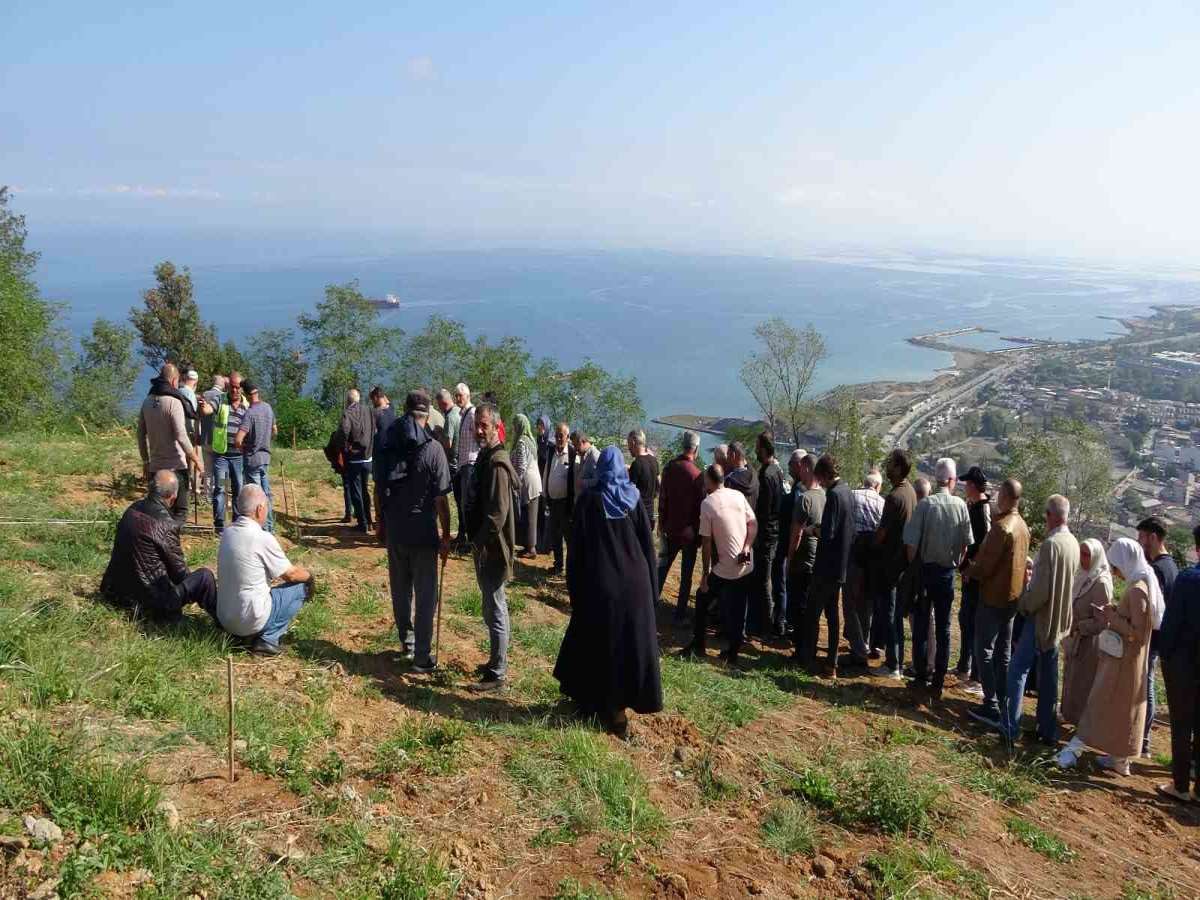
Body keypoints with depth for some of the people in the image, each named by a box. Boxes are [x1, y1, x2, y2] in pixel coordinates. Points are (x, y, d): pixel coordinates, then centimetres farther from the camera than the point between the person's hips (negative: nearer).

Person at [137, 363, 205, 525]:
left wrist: (146, 461, 20)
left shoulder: (147, 401, 7)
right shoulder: (173, 402, -13)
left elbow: (141, 435, 12)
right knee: (179, 513, 0)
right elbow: (181, 437, -19)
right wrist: (196, 460, -11)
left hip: (155, 467, 7)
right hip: (176, 466, -7)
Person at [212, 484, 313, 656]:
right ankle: (268, 639, -3)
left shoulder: (228, 533, 3)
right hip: (249, 621, -8)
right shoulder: (263, 538, -19)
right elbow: (290, 574, -8)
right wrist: (308, 576, 13)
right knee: (302, 586, 3)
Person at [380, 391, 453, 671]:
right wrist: (446, 536, -4)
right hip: (423, 532, -4)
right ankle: (422, 657, 9)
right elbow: (441, 498, -13)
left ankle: (406, 638, 35)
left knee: (400, 590, 20)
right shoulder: (433, 448, -12)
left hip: (394, 530, 5)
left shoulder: (387, 446, 1)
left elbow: (379, 489, 6)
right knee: (425, 595, 4)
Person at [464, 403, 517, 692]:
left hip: (492, 550, -10)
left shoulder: (497, 463, -20)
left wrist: (479, 543, -19)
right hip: (483, 547, 10)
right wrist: (474, 541, 17)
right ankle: (498, 662, 32)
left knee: (495, 611, -1)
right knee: (492, 608, 19)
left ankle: (497, 674, 8)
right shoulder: (484, 457, 11)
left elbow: (498, 514, -25)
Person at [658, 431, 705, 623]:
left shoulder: (669, 467, -4)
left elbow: (662, 498, 3)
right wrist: (699, 533, -1)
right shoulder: (696, 474, -18)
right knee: (686, 574, 6)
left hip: (670, 528, 4)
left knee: (662, 567, 17)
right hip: (689, 531, -4)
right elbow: (700, 506, -12)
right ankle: (680, 615, 11)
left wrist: (662, 523, 14)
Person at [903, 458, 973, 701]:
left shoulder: (925, 504, -13)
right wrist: (956, 562, 13)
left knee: (921, 625, 10)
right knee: (943, 627, 9)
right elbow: (966, 543, -1)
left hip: (925, 569, -1)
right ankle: (938, 683, 12)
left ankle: (920, 679, 14)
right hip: (948, 572, 2)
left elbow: (912, 543, -14)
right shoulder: (960, 505, -6)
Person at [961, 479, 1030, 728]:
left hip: (993, 597, -8)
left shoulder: (1002, 526, -21)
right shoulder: (1022, 525, 8)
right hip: (1013, 596, 8)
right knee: (1004, 653, 15)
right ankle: (1003, 704, 20)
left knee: (985, 651, -1)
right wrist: (976, 566, 10)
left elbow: (985, 565, -21)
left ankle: (991, 708, -1)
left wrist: (969, 572, 0)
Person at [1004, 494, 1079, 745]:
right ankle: (1048, 731, 22)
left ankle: (1010, 729, -2)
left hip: (1042, 618, -8)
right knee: (1048, 675, 15)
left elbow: (1041, 590, -23)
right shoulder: (1073, 543, 4)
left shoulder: (1050, 544, -22)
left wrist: (1023, 605, -8)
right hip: (1060, 620, 8)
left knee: (1018, 670, -2)